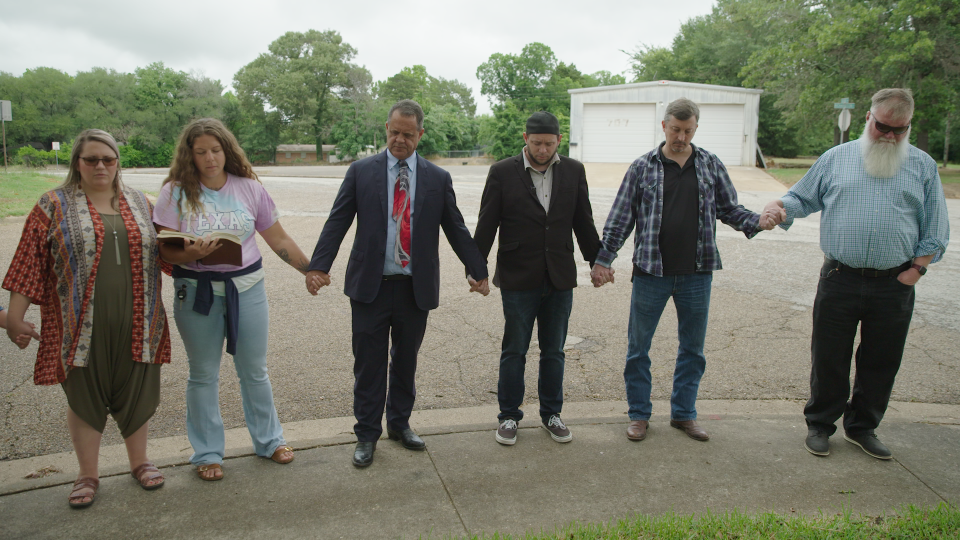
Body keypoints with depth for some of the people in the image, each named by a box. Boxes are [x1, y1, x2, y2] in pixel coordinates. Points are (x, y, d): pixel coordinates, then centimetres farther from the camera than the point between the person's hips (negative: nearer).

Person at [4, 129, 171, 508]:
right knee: (84, 395, 8)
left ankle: (139, 462, 30)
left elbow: (162, 252, 16)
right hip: (81, 325, -2)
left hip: (135, 322, 2)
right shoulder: (55, 205, 2)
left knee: (135, 391, 11)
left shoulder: (139, 203, 11)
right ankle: (88, 475, 25)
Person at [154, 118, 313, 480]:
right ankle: (207, 453, 27)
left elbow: (279, 240, 7)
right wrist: (192, 253, -28)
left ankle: (269, 440, 31)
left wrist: (311, 271, 8)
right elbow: (166, 249, -7)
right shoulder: (175, 192, -4)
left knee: (255, 371, 12)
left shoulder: (249, 188, 1)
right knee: (203, 375, 11)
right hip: (197, 293, -1)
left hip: (247, 288, 1)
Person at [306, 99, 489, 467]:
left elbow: (456, 230, 8)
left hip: (416, 288, 1)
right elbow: (337, 223, -1)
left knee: (406, 361, 14)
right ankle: (367, 434, 21)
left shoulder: (438, 179, 5)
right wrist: (318, 267, -11)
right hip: (370, 285, -1)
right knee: (369, 364, 6)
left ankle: (399, 423, 33)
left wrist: (478, 271, 6)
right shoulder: (361, 171, 2)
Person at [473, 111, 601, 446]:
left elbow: (584, 223, 12)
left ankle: (551, 414, 27)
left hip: (560, 279, 3)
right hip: (518, 279, -2)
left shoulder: (573, 171, 6)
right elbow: (486, 225, -2)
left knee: (553, 351, 12)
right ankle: (509, 416, 20)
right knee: (514, 351, 6)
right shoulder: (502, 173, -3)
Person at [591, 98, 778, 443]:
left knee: (693, 348, 12)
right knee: (638, 347, 6)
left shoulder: (711, 165, 6)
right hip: (651, 272, -2)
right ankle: (639, 414, 22)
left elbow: (729, 209, 11)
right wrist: (603, 259, -4)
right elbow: (620, 218, 1)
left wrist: (757, 222, -8)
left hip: (697, 275, 2)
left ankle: (684, 413, 28)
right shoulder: (643, 167, 0)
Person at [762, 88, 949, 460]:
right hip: (840, 279, -1)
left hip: (894, 285, 1)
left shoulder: (924, 166, 8)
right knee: (828, 358, 6)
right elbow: (802, 197, 12)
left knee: (881, 362, 11)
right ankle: (820, 425, 23)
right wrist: (780, 207, -10)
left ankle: (862, 427, 29)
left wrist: (917, 268, 0)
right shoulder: (836, 158, 7)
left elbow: (935, 229, 10)